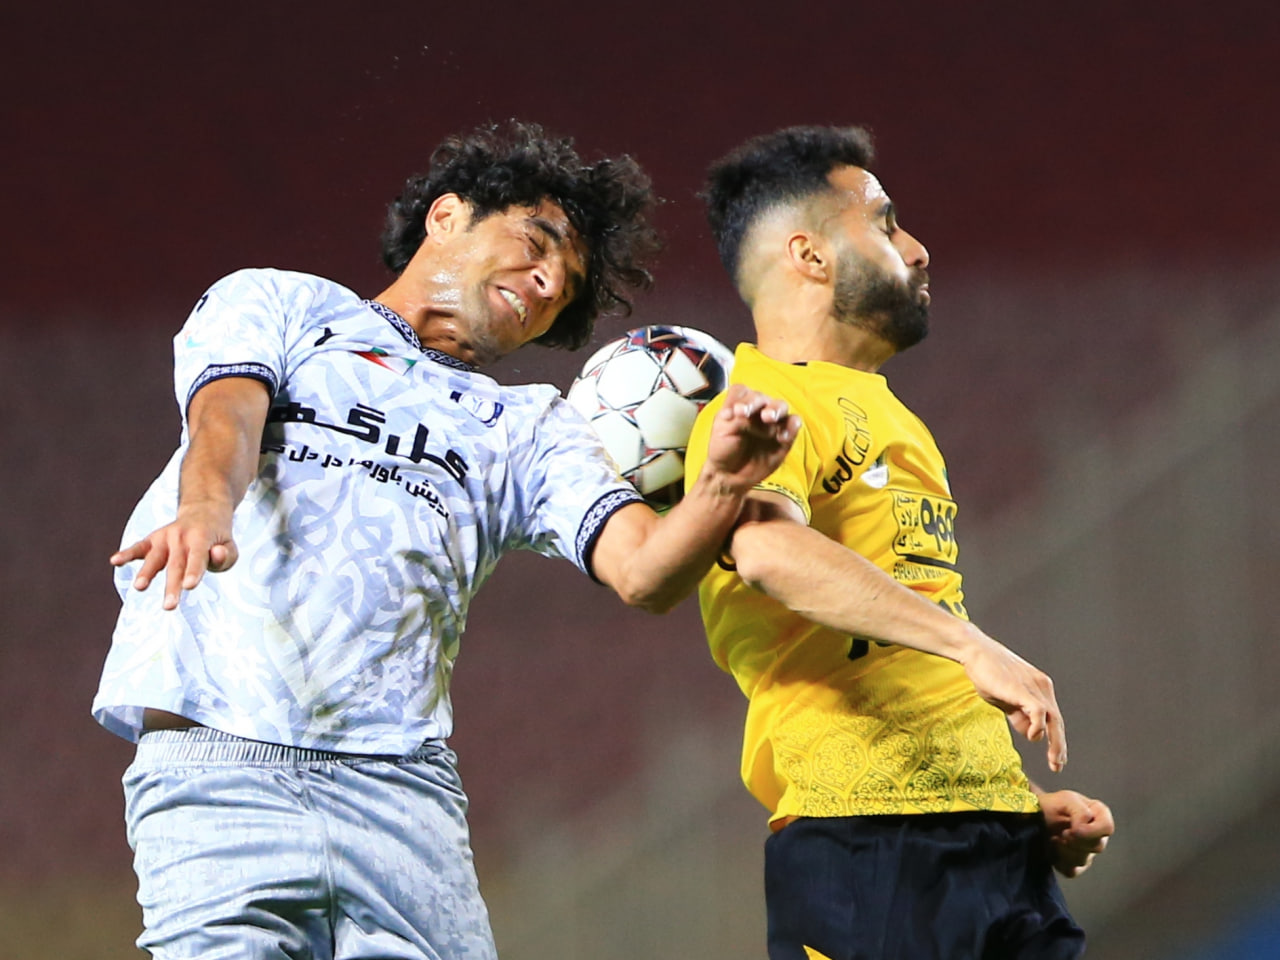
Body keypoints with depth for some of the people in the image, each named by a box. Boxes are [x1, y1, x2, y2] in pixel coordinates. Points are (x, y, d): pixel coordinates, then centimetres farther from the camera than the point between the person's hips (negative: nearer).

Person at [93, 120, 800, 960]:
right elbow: (224, 415, -2)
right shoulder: (277, 304, 20)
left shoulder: (528, 426, 25)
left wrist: (724, 485, -13)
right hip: (217, 755, -3)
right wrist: (207, 512, -26)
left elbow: (645, 571, 9)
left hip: (401, 785, 3)